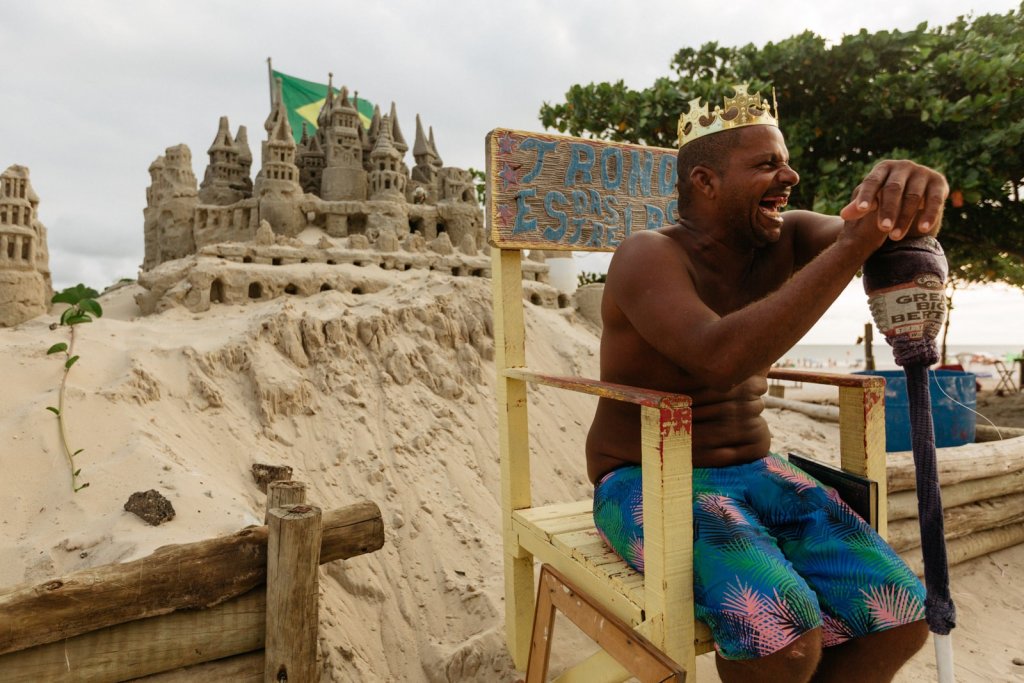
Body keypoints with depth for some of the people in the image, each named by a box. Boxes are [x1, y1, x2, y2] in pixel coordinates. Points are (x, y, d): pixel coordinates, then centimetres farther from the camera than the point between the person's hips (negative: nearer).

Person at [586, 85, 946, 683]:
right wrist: (852, 248, -30)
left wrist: (908, 192, -33)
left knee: (900, 618, -7)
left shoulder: (783, 242, 3)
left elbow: (903, 236, -8)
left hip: (755, 473, 6)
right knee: (782, 631, -27)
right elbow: (720, 358, -34)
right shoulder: (649, 256, -17)